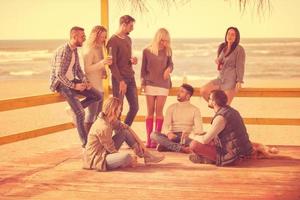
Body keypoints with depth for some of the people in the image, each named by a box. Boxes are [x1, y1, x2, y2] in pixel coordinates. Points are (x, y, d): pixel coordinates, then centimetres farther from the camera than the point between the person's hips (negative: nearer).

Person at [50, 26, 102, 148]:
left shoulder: (74, 50, 7)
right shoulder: (63, 51, -22)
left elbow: (78, 69, 14)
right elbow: (59, 74, -25)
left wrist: (85, 81, -4)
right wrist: (74, 86, -23)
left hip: (72, 81, 8)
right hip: (60, 83, -8)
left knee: (97, 96, -3)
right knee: (80, 113, -16)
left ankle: (74, 108, 10)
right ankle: (85, 143, -3)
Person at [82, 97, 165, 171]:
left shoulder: (110, 120, -1)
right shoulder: (104, 128, -27)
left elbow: (126, 127, 11)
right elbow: (113, 151, -20)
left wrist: (140, 143, 8)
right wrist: (129, 159, -9)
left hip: (105, 152, 10)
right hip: (96, 159, -10)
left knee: (125, 132, 7)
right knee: (126, 156, -34)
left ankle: (147, 156, 10)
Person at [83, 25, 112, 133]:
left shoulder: (99, 49, 13)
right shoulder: (89, 50, -14)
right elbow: (87, 69, -20)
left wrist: (104, 71, 4)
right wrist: (102, 63, -29)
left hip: (99, 86, 9)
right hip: (92, 86, -9)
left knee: (99, 113, 12)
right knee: (92, 113, -9)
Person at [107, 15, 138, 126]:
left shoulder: (128, 39, 15)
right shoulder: (113, 41, -10)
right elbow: (112, 64, -14)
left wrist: (132, 60, 2)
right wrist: (121, 81, -18)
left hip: (130, 78, 8)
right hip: (119, 79, -8)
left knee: (134, 107, 8)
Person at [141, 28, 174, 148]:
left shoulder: (167, 51, 4)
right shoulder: (147, 51, 1)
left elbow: (170, 63, 14)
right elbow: (143, 68, 7)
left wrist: (169, 69, -9)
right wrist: (143, 82, 0)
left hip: (163, 84, 0)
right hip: (150, 84, 0)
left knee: (159, 111, -3)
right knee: (150, 111, 2)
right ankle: (148, 139, 4)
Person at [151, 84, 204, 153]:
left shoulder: (195, 110, 6)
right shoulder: (172, 108, 12)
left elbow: (199, 129, -6)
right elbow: (165, 126, 1)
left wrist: (188, 134, -28)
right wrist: (168, 133, -24)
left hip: (187, 137, -2)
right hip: (173, 136, 2)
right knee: (154, 135, -26)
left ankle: (168, 146, -35)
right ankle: (181, 148, -38)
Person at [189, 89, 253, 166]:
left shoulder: (220, 117, -19)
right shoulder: (230, 110, 11)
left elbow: (205, 140, -17)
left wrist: (194, 136, 3)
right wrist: (200, 135, 17)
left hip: (233, 156, -10)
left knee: (194, 145, -16)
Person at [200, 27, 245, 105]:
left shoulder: (239, 49, -9)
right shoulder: (222, 47, 10)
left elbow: (240, 66, -11)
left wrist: (239, 82, -18)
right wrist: (217, 61, -1)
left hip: (232, 80, -7)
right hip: (221, 78, 7)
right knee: (203, 91, -9)